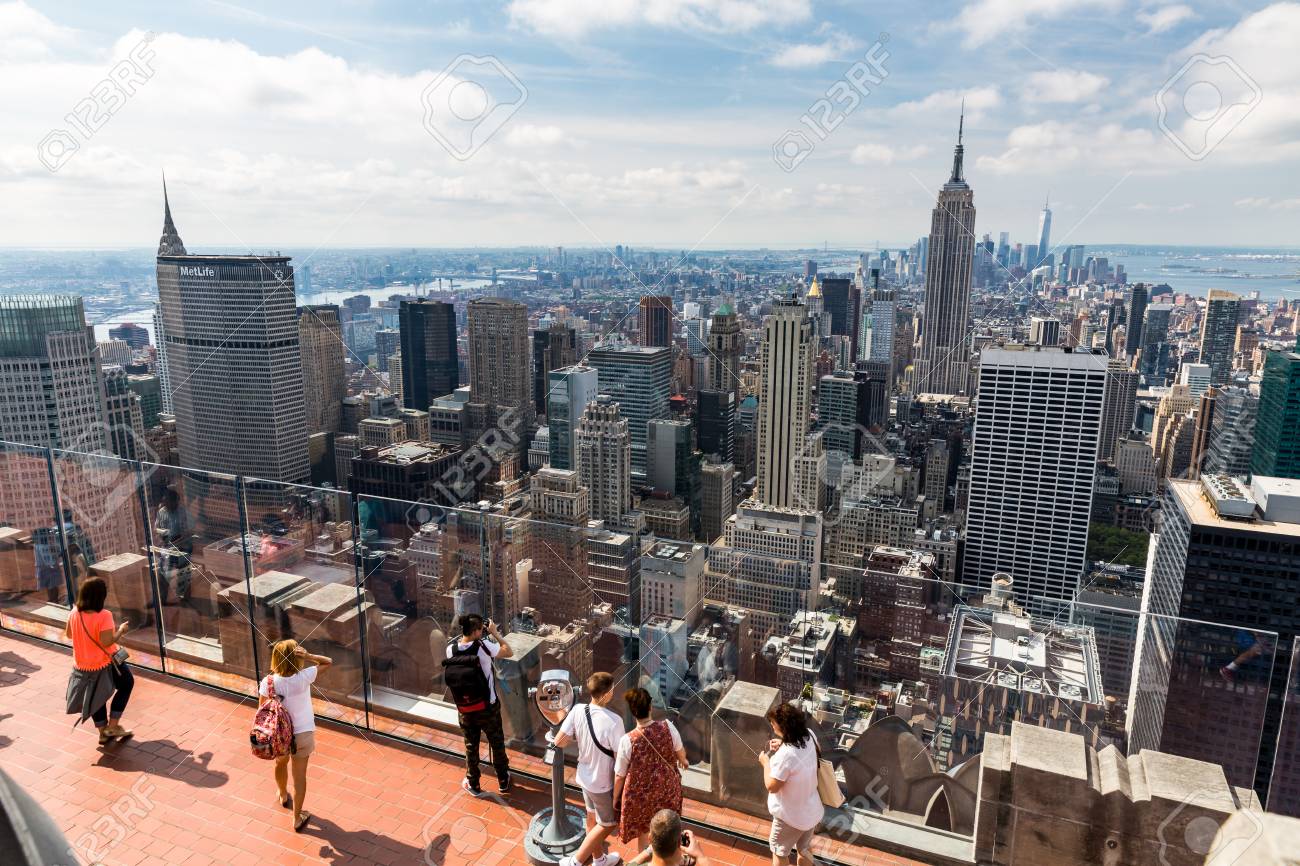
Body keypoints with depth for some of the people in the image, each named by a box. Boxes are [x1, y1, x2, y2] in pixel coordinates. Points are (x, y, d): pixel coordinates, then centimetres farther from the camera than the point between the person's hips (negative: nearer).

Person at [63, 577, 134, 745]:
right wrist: (120, 630, -13)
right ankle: (113, 725, 17)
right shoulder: (104, 616, -27)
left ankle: (103, 732, 35)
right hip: (106, 663, -6)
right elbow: (106, 642, -29)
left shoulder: (74, 614, -8)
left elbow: (69, 634, 7)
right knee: (126, 684, 20)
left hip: (83, 665, 6)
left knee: (96, 696, 23)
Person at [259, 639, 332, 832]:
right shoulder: (304, 677, -21)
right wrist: (308, 656, -24)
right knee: (299, 775, 11)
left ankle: (283, 796, 58)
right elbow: (329, 662, -9)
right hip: (303, 734, -2)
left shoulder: (268, 682, -18)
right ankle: (297, 818, 19)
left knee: (281, 763, 32)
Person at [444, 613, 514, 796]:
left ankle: (473, 784, 36)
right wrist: (495, 633, -3)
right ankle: (503, 781, 36)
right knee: (497, 744, 19)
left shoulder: (450, 649, -13)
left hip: (465, 710, 2)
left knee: (471, 746, 22)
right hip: (488, 708, -2)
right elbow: (509, 652, -9)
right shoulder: (484, 646, -24)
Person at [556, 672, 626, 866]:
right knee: (607, 824, 18)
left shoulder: (578, 711, -17)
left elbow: (559, 742, -10)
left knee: (592, 817, 27)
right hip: (604, 783, -6)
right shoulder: (614, 721, -32)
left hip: (584, 777, 6)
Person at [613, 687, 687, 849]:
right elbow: (680, 753, -2)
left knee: (644, 832, 24)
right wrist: (683, 762, 22)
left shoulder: (628, 740, -29)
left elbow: (620, 775, -15)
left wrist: (615, 797, 3)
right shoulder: (667, 727, -23)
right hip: (667, 788, 3)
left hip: (641, 794, -3)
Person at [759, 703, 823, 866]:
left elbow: (771, 786, -23)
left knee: (779, 851, 21)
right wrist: (783, 745, -1)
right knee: (805, 849, 28)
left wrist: (765, 762, -10)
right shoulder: (809, 736, -14)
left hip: (791, 816, -6)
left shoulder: (785, 755, -36)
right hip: (812, 810, 6)